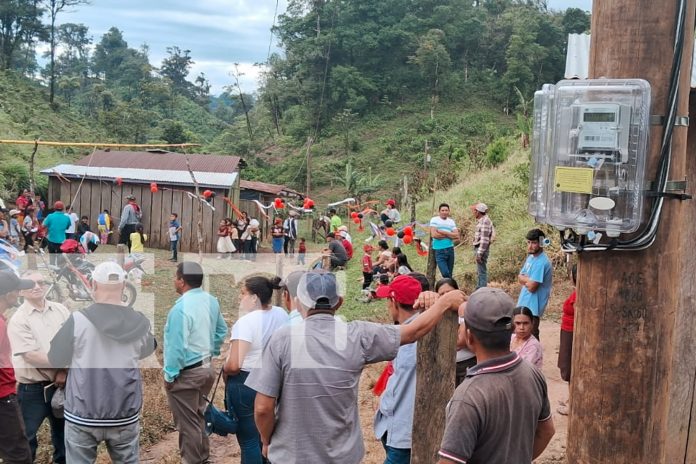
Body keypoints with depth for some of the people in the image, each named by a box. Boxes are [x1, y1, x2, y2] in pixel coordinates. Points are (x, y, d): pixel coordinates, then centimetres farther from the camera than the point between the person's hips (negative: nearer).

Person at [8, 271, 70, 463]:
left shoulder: (60, 310, 2)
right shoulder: (18, 320, -11)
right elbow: (31, 356, -18)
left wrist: (64, 370, -12)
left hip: (61, 384, 4)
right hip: (32, 389, -4)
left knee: (64, 432, 19)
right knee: (26, 438, 6)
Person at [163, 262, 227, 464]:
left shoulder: (181, 308, -25)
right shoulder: (211, 300, 1)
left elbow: (177, 346, -23)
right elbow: (221, 331, 13)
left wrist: (169, 376, -13)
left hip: (187, 373, -9)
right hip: (206, 368, 9)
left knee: (187, 423, 6)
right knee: (199, 416, 24)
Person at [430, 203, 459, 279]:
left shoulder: (451, 222, 12)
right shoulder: (434, 220, -1)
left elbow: (457, 236, 1)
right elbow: (434, 234, -14)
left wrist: (443, 232, -10)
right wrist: (450, 235, -5)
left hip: (450, 249, 5)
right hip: (439, 250, -4)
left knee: (449, 274, 9)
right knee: (445, 273, -15)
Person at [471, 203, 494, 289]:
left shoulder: (485, 221, -17)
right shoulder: (480, 220, 14)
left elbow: (484, 239, -22)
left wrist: (479, 253, -23)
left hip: (482, 249, -11)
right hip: (478, 248, 11)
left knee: (482, 272, -6)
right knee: (479, 271, 19)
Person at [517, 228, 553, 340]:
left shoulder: (541, 262, -22)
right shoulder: (531, 256, 9)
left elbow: (531, 287, -24)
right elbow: (520, 278, 9)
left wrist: (524, 278, -6)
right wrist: (529, 280, -12)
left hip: (533, 305, -9)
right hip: (524, 302, 9)